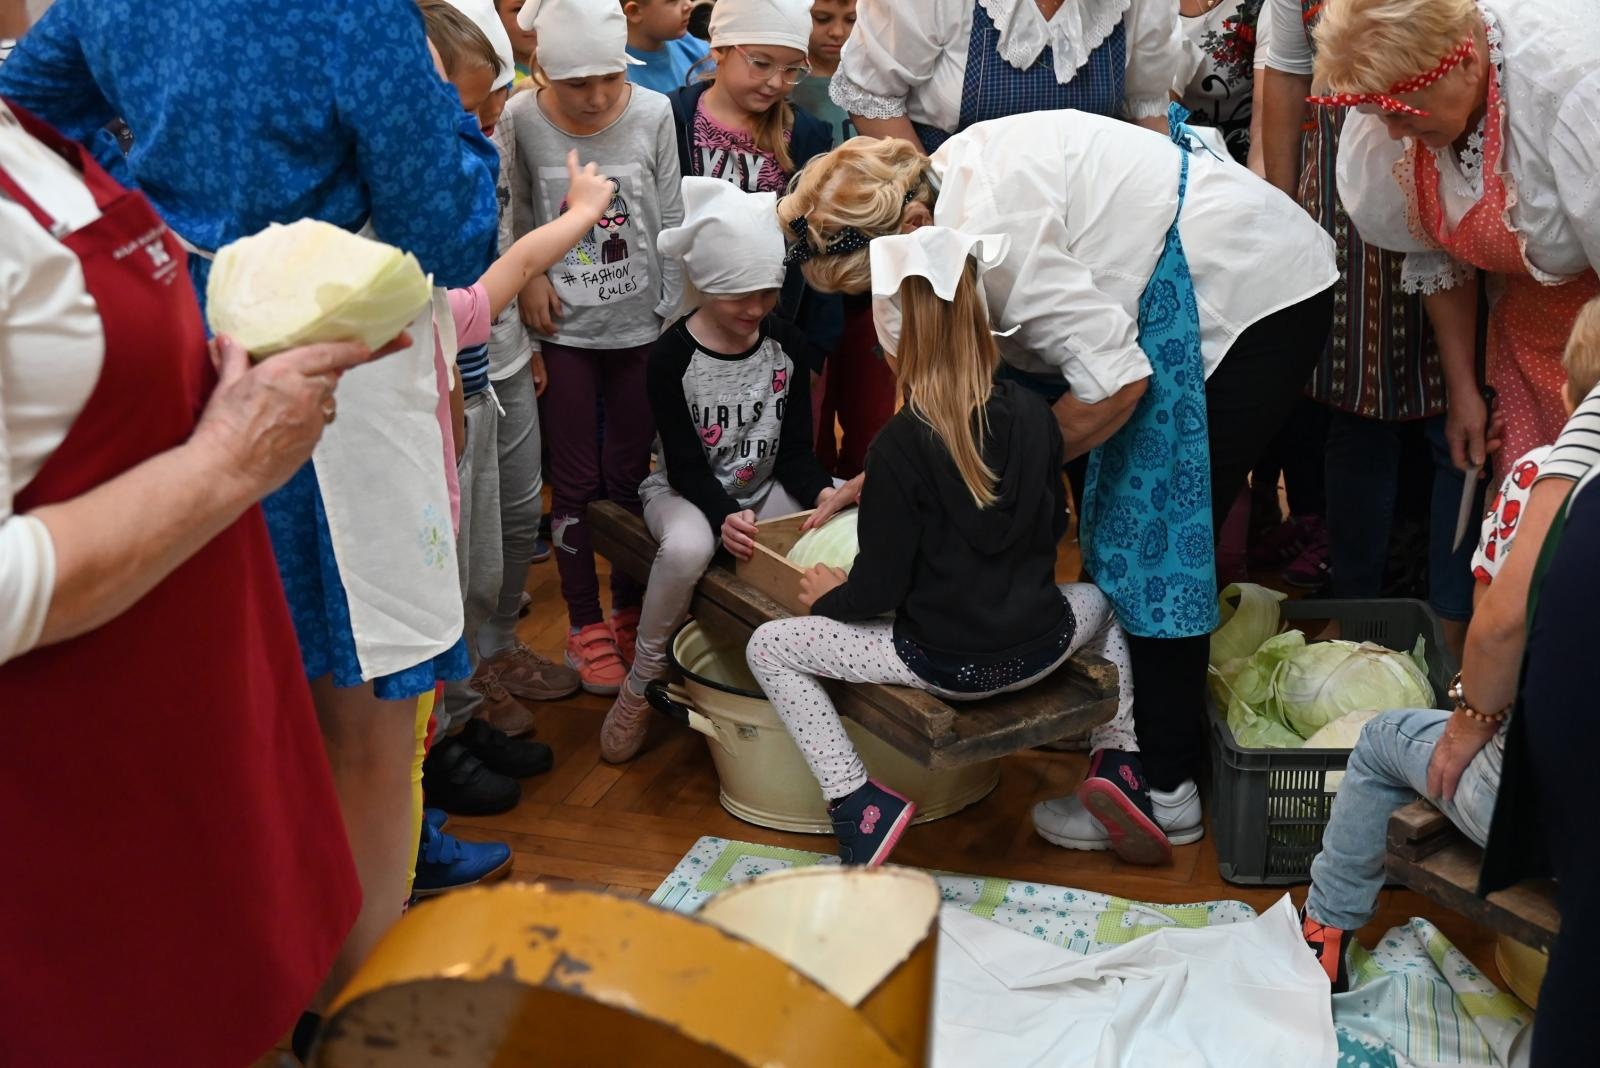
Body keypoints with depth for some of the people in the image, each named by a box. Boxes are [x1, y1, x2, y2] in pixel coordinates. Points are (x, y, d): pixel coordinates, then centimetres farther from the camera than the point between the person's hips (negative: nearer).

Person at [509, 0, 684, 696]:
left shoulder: (654, 113, -8)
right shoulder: (521, 121, -12)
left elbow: (670, 222, -2)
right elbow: (515, 218, 1)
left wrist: (674, 319, -1)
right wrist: (530, 276, -15)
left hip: (640, 326, 1)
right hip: (563, 329, -1)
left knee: (631, 476, 10)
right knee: (576, 480, 6)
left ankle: (630, 610, 28)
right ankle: (585, 624, 21)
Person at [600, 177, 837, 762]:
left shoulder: (786, 346, -2)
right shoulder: (672, 357, -14)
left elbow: (796, 449, -2)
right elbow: (686, 465, -16)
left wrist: (822, 492, -25)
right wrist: (724, 516, -37)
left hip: (767, 489, 4)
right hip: (685, 493, -4)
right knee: (686, 547, -39)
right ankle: (644, 677, -15)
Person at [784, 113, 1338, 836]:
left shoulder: (990, 230, -27)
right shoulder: (947, 183, 3)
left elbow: (1115, 383, -27)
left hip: (1253, 298, -10)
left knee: (1153, 530, -6)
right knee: (1122, 512, 15)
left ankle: (1165, 785, 7)